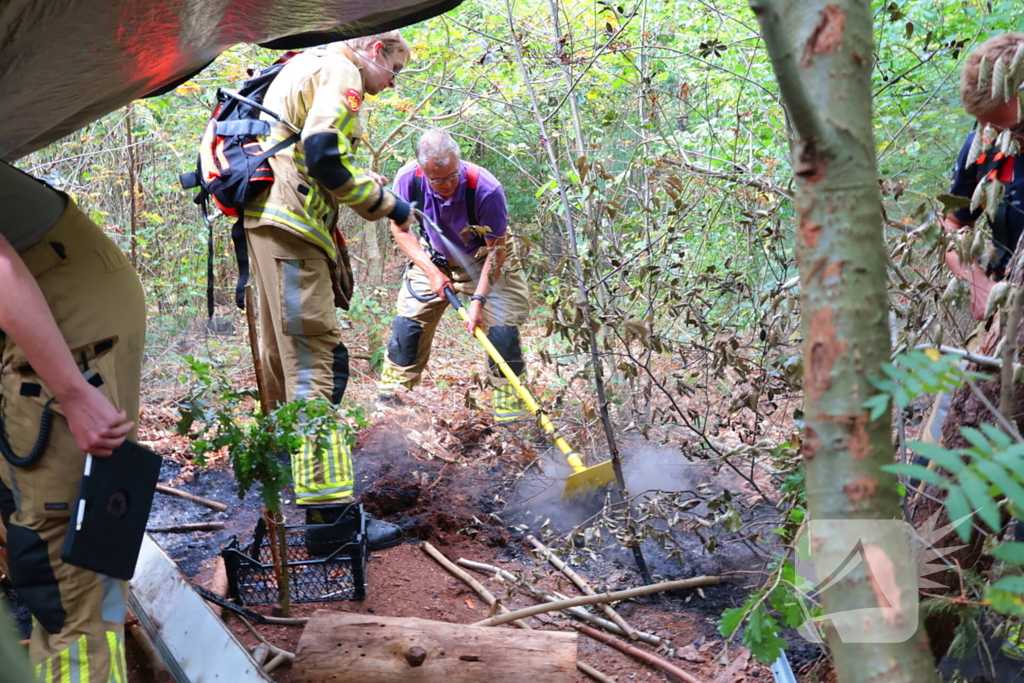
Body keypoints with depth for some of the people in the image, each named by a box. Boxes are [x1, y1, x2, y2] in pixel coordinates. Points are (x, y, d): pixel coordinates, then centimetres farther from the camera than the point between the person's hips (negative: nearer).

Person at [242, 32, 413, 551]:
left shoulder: (305, 70, 28)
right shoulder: (341, 71, -5)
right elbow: (323, 153, -19)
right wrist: (382, 202, -10)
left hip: (268, 219, 11)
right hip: (289, 222, -11)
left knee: (284, 349, 22)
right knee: (317, 358, -16)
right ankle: (329, 510, -17)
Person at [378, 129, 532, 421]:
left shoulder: (486, 189, -35)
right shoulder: (408, 179, -26)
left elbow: (496, 249, -24)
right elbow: (399, 229, -9)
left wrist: (478, 299, -29)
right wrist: (431, 271, -18)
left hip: (483, 260, -2)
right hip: (434, 258, 3)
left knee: (503, 325, -14)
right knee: (408, 318, -2)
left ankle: (508, 405, 0)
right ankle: (388, 394, 15)